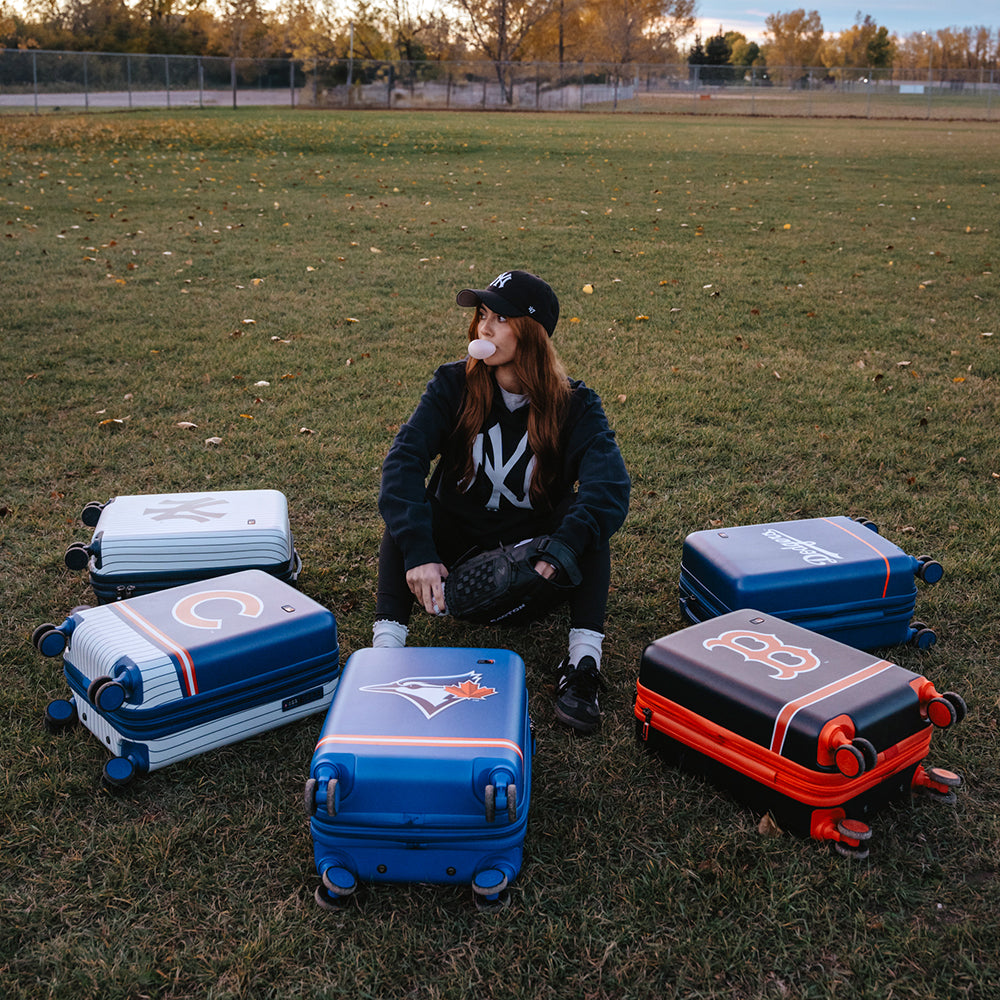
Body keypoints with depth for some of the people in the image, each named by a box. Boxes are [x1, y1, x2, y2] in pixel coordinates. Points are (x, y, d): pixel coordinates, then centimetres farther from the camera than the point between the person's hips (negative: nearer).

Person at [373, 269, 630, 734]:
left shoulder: (574, 404, -13)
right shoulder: (452, 385, -11)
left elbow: (610, 481, -31)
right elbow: (404, 459, -26)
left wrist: (561, 548, -48)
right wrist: (418, 551, -42)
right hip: (453, 550, 1)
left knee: (591, 514, -26)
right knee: (405, 512, -25)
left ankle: (583, 661, -31)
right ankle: (386, 646, -31)